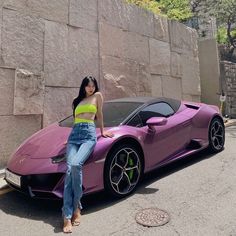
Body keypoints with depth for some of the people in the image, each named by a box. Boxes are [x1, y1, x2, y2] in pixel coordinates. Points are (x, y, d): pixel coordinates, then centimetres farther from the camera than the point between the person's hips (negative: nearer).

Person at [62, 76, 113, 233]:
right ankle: (67, 216, -19)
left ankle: (76, 207, -11)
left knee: (75, 165, -29)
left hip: (89, 134, -4)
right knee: (69, 169, -18)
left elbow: (99, 114, 17)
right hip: (74, 134, 4)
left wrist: (102, 131, 20)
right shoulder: (77, 100, 26)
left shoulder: (97, 96, 14)